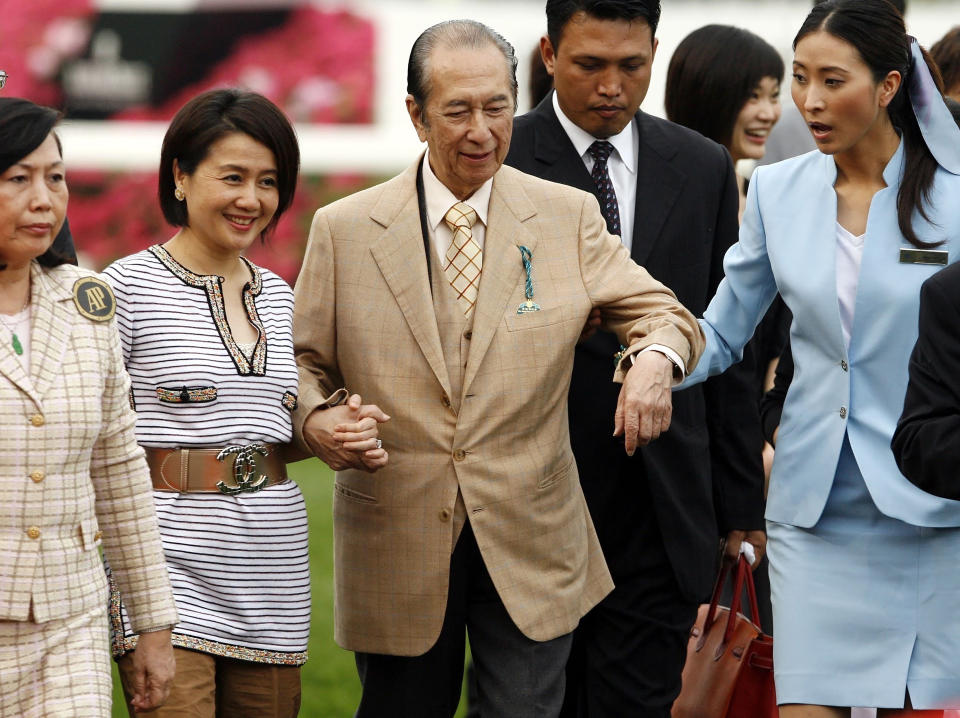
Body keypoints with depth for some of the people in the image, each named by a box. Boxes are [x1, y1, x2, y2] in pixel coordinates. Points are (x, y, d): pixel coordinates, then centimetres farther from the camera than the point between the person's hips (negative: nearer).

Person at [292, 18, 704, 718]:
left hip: (528, 546, 0)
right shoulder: (344, 230, 2)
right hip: (398, 548, 0)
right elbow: (303, 361, 8)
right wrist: (317, 419, -15)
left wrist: (654, 359, -19)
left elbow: (662, 313, 5)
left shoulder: (568, 216, 3)